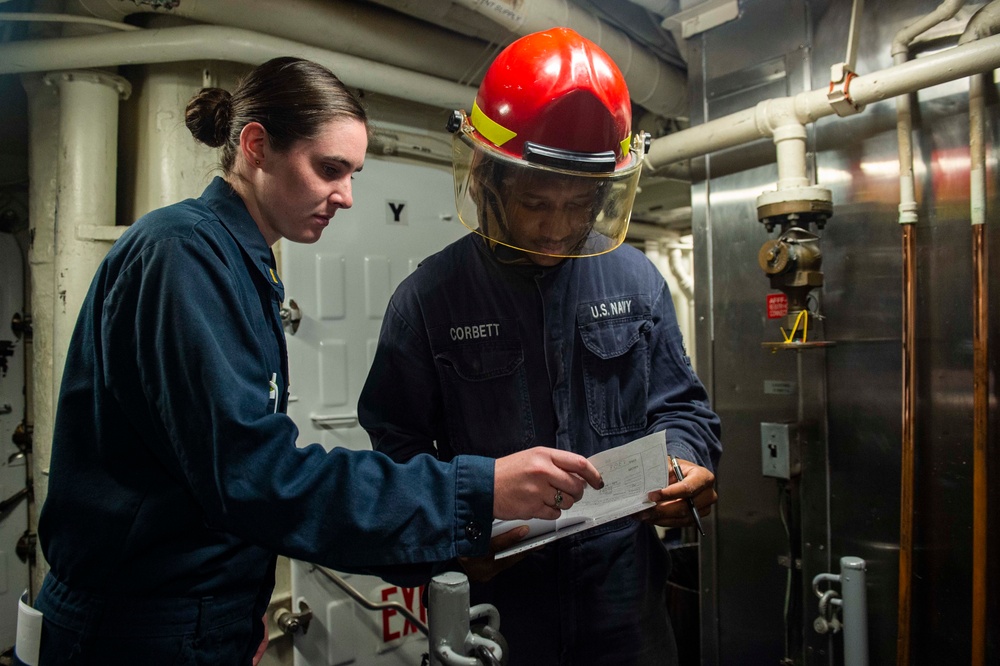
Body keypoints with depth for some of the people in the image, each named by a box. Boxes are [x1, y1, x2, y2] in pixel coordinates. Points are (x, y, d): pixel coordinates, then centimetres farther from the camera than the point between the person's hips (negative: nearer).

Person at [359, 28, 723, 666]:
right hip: (491, 597, -2)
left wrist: (686, 463, -12)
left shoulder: (636, 279, 0)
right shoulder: (430, 297, -9)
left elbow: (679, 406, 8)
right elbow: (398, 446, -5)